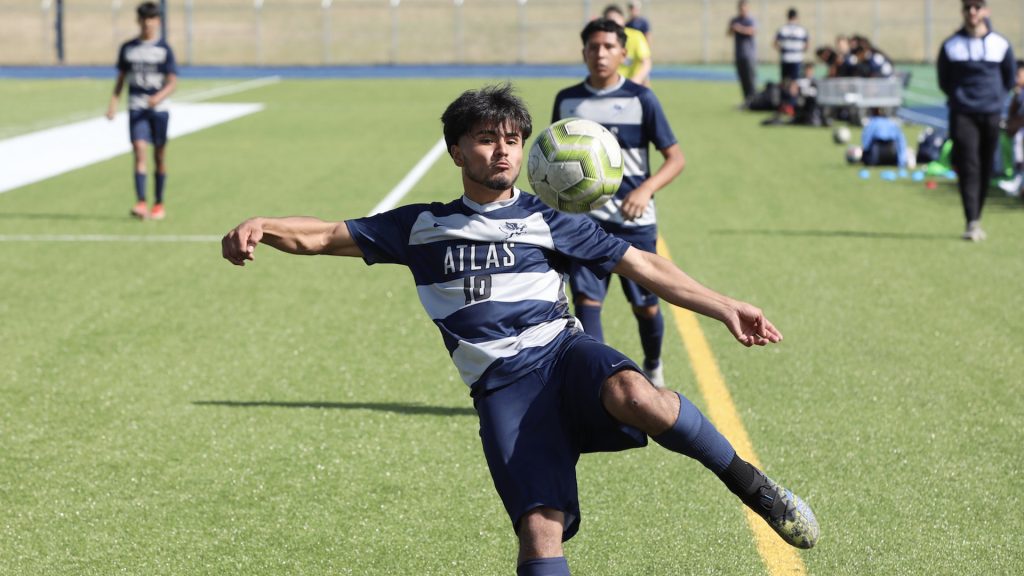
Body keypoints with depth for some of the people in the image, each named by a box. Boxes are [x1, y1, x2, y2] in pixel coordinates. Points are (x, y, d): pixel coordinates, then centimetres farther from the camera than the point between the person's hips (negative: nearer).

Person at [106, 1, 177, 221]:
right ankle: (141, 204, -23)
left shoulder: (164, 49, 0)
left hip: (159, 108, -1)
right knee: (139, 152, -15)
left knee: (159, 156, 7)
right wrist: (113, 102, 4)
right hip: (136, 108, 1)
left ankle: (159, 204, 20)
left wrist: (159, 97, -22)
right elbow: (121, 78, 16)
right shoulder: (127, 48, 8)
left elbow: (172, 82, -4)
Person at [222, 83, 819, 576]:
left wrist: (723, 307, 8)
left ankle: (749, 484, -18)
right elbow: (325, 236, 15)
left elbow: (643, 266, 16)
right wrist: (261, 227, -5)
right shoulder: (422, 226, 17)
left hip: (562, 351, -1)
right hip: (502, 388, 1)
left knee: (632, 395, -36)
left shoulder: (547, 222, 16)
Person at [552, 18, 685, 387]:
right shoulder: (567, 100, 4)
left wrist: (646, 189, -22)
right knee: (586, 301, -13)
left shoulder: (641, 99, -5)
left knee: (645, 306, 10)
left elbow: (676, 157, -6)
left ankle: (653, 369, 39)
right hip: (583, 220, 1)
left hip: (634, 221, -1)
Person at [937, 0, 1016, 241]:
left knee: (986, 170, 5)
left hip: (991, 115, 2)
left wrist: (997, 99, 11)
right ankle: (972, 223, -17)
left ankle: (977, 219, 18)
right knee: (968, 167, -12)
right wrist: (958, 97, 9)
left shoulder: (1001, 44, 3)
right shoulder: (950, 45, 1)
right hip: (962, 114, -2)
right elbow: (944, 80, 13)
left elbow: (1009, 77, 16)